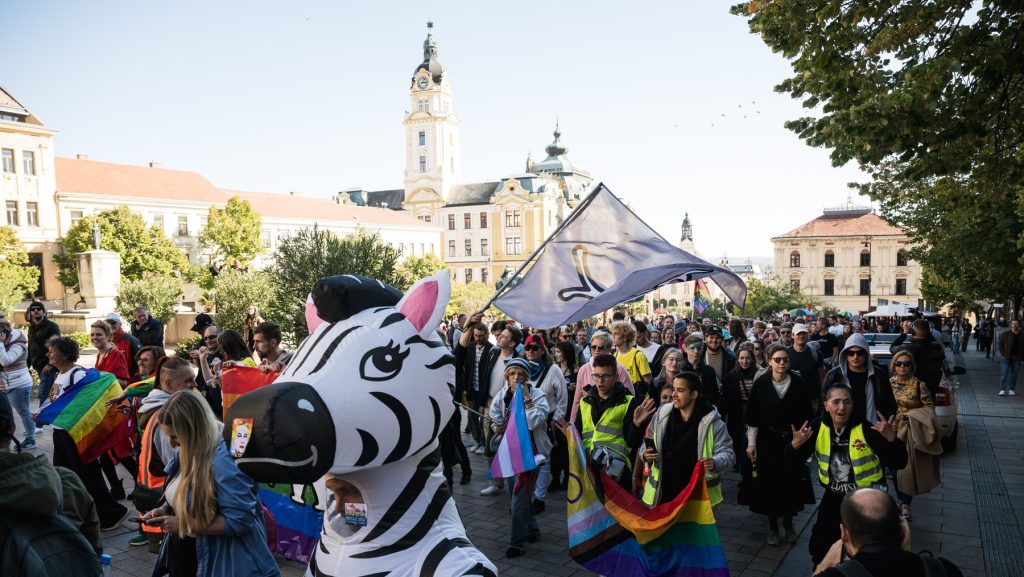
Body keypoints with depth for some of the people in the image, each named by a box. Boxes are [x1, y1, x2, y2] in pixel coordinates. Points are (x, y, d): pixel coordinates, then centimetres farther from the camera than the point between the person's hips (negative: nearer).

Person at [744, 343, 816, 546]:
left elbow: (806, 414, 2)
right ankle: (773, 525, 20)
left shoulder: (798, 383, -3)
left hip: (792, 440, 1)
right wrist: (751, 443, -4)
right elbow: (752, 415, -3)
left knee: (792, 481, 6)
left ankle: (788, 522, 27)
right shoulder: (760, 383, -6)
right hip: (768, 440, -1)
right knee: (770, 482, 4)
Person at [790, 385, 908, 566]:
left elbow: (899, 463, -21)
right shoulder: (818, 427, -12)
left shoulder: (867, 427, -23)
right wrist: (795, 444, -26)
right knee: (819, 546, 14)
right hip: (834, 496, 3)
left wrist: (891, 438, -38)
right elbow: (794, 461, -4)